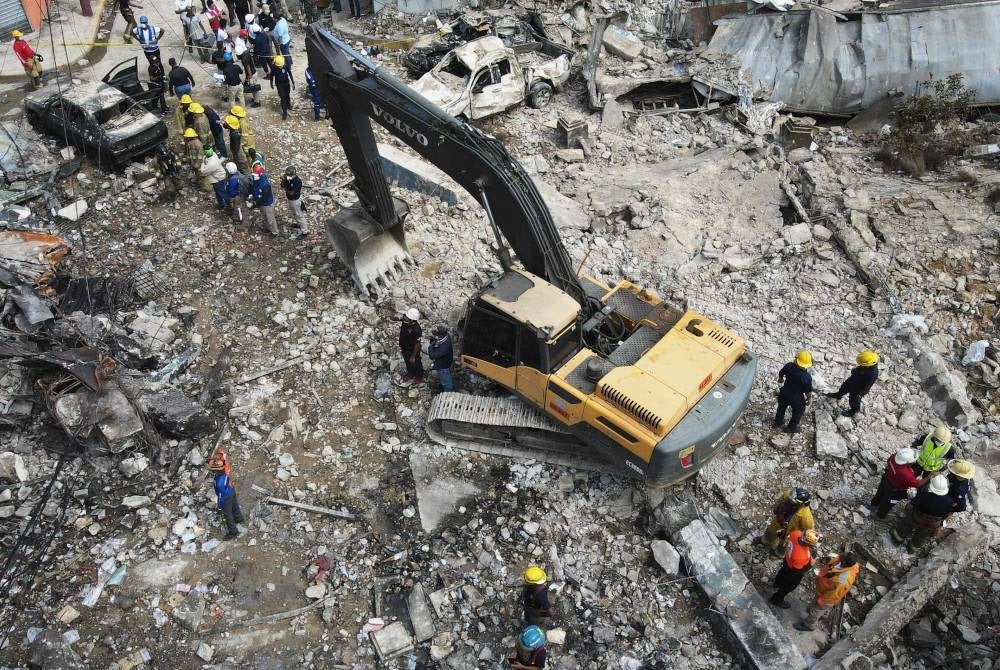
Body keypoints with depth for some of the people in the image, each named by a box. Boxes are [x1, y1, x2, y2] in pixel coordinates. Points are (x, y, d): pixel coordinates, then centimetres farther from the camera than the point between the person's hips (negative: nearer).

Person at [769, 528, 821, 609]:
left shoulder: (796, 533, -33)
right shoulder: (801, 557, -49)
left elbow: (788, 537, -7)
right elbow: (797, 571, -28)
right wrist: (810, 564, -20)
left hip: (788, 559, 7)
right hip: (792, 573, -7)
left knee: (783, 573, 39)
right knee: (788, 586, 25)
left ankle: (777, 583, 71)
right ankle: (777, 600, 52)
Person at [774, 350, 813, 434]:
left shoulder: (788, 366, -21)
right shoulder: (807, 377, -32)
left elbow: (781, 374, 0)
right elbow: (808, 391, -20)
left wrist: (780, 379, 23)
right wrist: (808, 399, 1)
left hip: (784, 393, 4)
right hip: (796, 397, -4)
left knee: (781, 407, 30)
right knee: (798, 412, 25)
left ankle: (778, 422, 49)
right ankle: (791, 428, 39)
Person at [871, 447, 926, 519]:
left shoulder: (895, 456, -27)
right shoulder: (905, 474, -45)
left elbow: (888, 462, -3)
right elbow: (918, 484, -32)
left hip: (886, 479, 6)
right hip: (893, 490, -6)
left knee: (880, 494, 35)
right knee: (887, 503, 25)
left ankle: (874, 504, 64)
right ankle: (881, 514, 53)